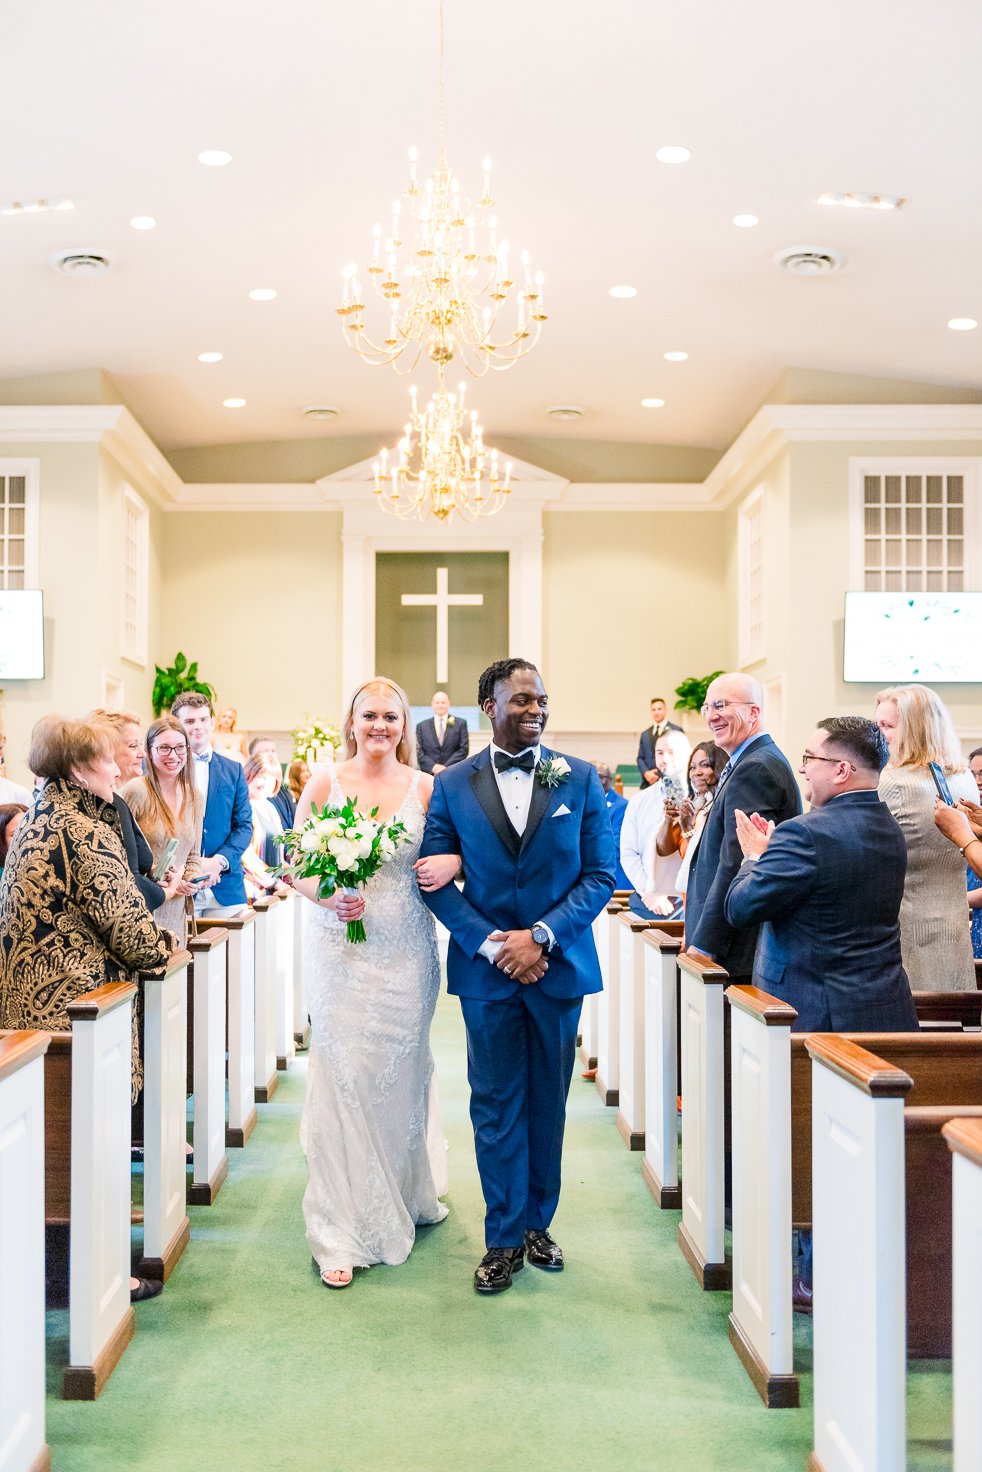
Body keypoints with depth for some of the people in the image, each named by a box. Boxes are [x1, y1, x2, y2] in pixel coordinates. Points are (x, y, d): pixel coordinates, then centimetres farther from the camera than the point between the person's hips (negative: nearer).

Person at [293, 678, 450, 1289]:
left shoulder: (425, 788, 2)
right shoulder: (324, 783, 1)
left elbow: (450, 853, 6)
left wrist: (450, 862, -17)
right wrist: (327, 897, -17)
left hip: (406, 952, 1)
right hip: (340, 951, -1)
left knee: (401, 1076, 11)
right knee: (342, 1076, -4)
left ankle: (406, 1196, 35)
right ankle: (343, 1232, 5)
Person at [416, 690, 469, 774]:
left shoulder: (460, 724, 8)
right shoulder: (422, 726, 11)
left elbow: (464, 749, 2)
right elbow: (418, 752, 5)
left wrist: (446, 767, -8)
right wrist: (434, 767, -10)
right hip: (429, 775, 1)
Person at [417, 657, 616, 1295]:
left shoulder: (581, 779, 0)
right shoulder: (453, 784, 0)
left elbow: (600, 875, -3)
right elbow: (436, 879, -1)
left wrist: (541, 936, -14)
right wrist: (490, 944, -12)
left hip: (559, 964, 1)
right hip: (486, 966, 0)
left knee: (548, 1101, 12)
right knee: (496, 1103, 6)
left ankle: (538, 1222, 28)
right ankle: (505, 1237, 17)